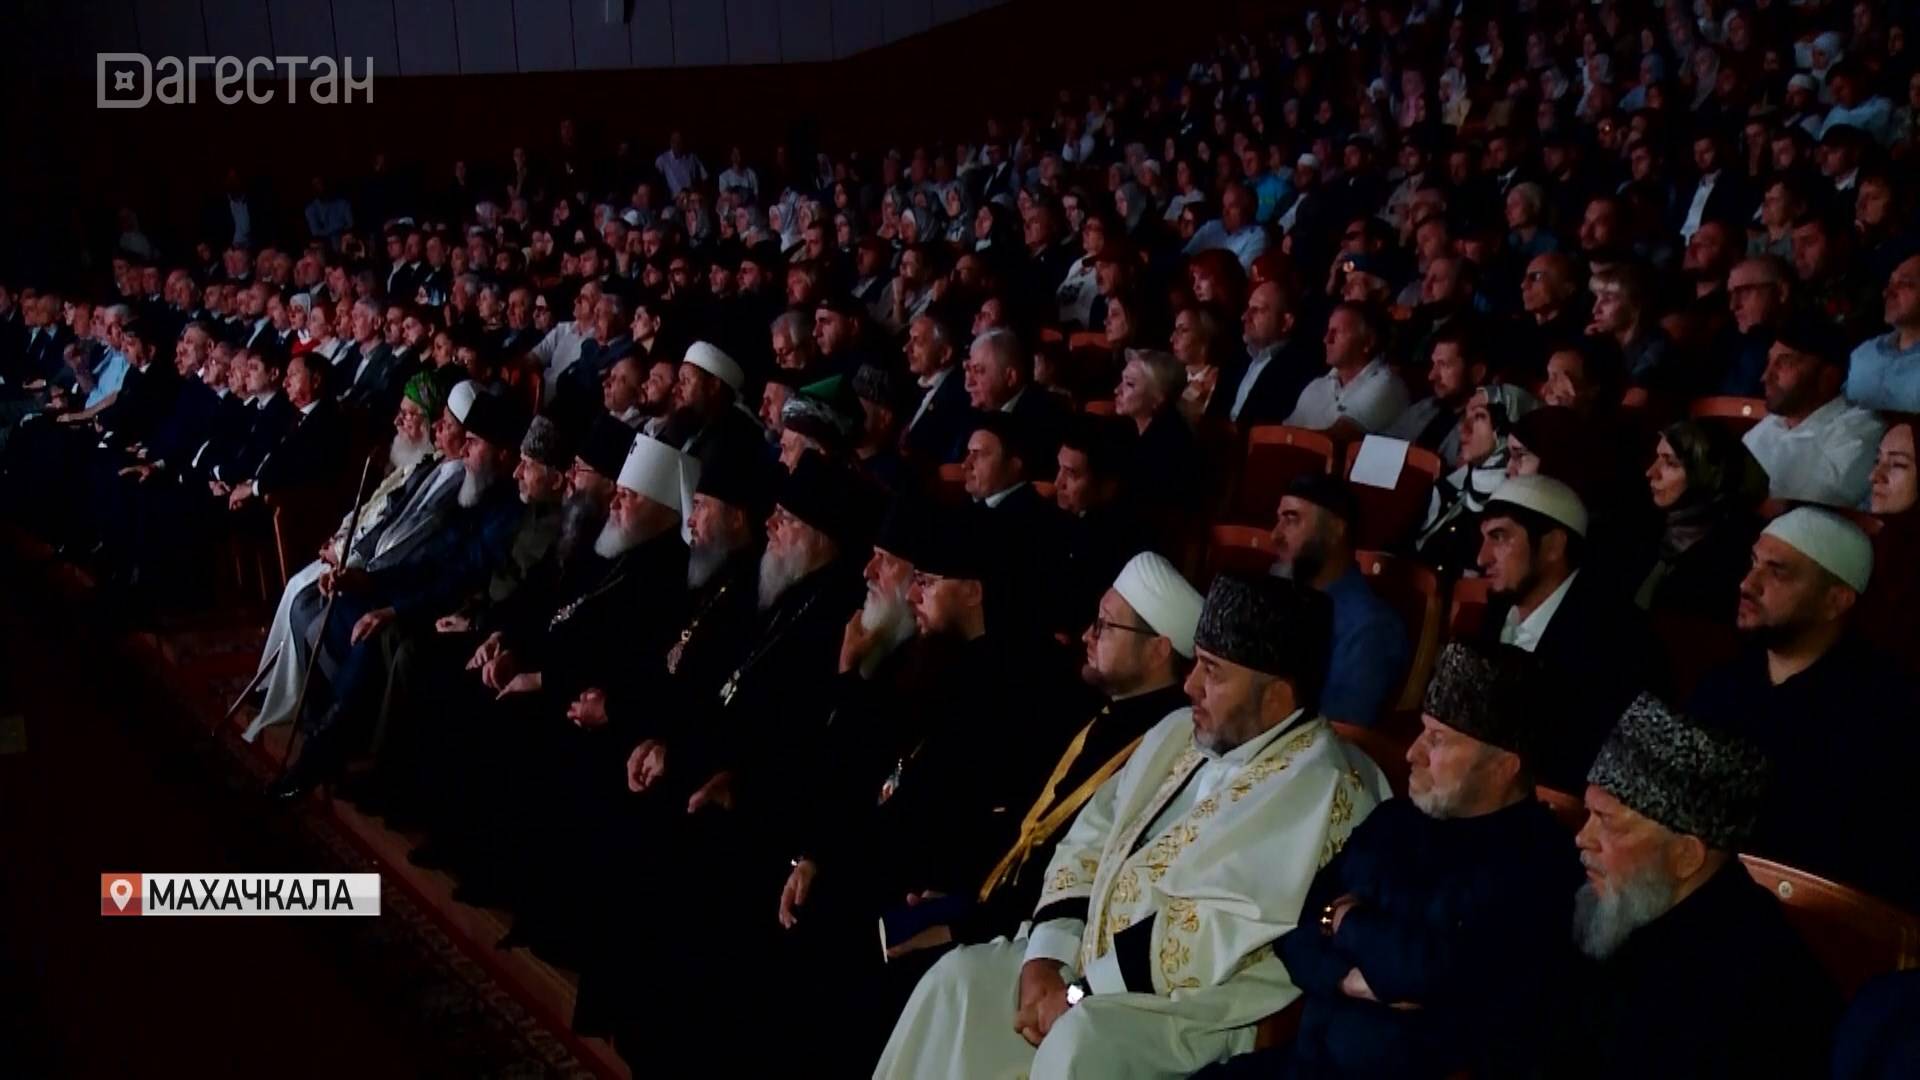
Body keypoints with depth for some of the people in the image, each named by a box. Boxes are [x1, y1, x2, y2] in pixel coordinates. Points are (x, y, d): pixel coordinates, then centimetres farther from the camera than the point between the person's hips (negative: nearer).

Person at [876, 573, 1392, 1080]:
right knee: (962, 977, -3)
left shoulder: (1322, 790, -17)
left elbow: (1223, 941, -24)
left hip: (1208, 1008, -8)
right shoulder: (1178, 733, 11)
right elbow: (1091, 838, 11)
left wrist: (1084, 994, -19)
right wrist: (1047, 957, -3)